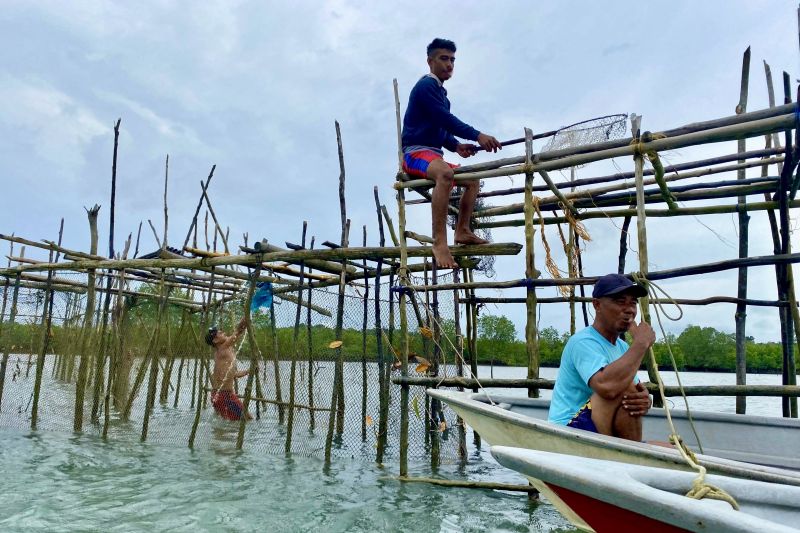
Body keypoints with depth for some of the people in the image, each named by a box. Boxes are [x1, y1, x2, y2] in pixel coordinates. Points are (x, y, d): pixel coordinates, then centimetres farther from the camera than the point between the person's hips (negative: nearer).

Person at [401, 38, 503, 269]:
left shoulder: (440, 91, 22)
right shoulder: (426, 86, -8)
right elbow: (445, 119, -21)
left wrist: (456, 146, 7)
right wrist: (477, 136, -27)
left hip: (433, 155, 11)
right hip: (415, 152, -10)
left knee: (472, 179, 16)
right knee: (445, 173, -39)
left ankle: (462, 231, 12)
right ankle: (440, 242, -45)